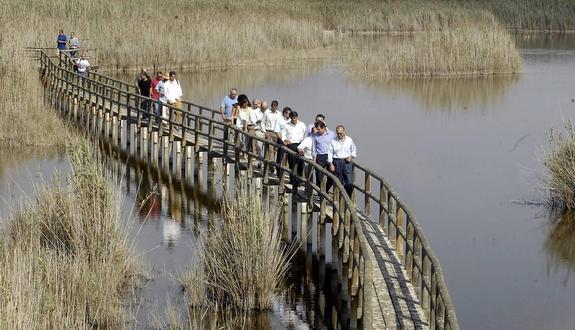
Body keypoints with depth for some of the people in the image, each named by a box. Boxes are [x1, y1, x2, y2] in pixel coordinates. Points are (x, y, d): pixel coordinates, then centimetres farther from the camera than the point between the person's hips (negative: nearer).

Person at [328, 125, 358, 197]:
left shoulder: (349, 140, 6)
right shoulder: (333, 141, 3)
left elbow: (354, 151, 17)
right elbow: (330, 153, 4)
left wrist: (351, 156, -3)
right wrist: (331, 164, -4)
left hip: (347, 162, 0)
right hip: (337, 162, 0)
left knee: (349, 183, -8)